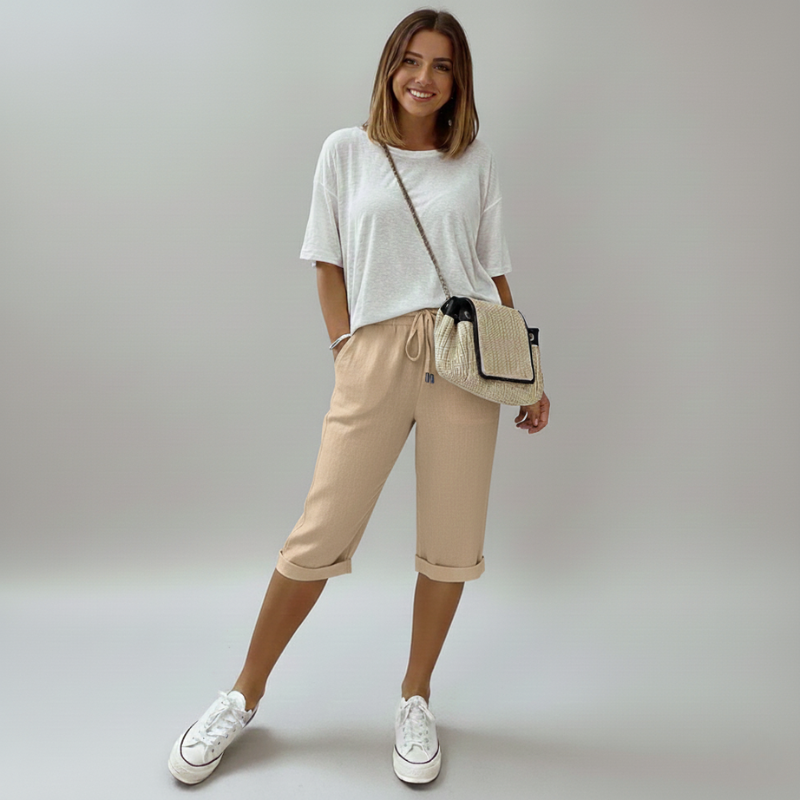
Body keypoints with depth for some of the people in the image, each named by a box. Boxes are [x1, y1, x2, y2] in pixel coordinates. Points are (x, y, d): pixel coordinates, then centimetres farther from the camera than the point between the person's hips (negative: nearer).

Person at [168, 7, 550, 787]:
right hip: (375, 354, -2)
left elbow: (495, 272, 14)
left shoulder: (475, 161, 14)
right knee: (319, 537, -1)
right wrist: (345, 353, -2)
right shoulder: (347, 150, 10)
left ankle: (415, 699, 26)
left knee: (451, 544, 4)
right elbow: (330, 266, 8)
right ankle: (244, 696, 21)